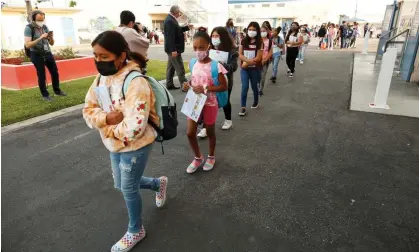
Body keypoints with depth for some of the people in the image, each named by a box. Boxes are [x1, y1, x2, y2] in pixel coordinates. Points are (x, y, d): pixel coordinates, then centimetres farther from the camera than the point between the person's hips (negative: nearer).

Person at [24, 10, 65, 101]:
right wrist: (40, 38, -25)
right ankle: (45, 95, 12)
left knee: (55, 72, 8)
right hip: (37, 55, -5)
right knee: (41, 76, 0)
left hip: (48, 53, 5)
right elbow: (27, 45, -18)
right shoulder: (29, 28, -10)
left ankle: (57, 90, 26)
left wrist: (51, 37, -14)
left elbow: (52, 43, 8)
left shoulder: (45, 27, 4)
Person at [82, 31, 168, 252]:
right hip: (114, 147, 8)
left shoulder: (135, 83, -28)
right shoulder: (101, 78, -1)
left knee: (128, 190, 10)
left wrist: (108, 129, -16)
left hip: (135, 148, -8)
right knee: (121, 185, 25)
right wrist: (106, 118, -22)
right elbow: (88, 111, -1)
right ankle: (158, 183, 50)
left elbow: (133, 128, -33)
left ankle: (135, 231, 38)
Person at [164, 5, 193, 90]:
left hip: (172, 49, 11)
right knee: (180, 68, -7)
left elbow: (177, 30, 22)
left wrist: (187, 27, 13)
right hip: (174, 49, -11)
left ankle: (169, 84, 19)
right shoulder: (170, 20, -19)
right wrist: (173, 50, -27)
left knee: (171, 67, 13)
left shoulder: (171, 19, 14)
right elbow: (170, 36, -25)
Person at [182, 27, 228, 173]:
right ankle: (198, 157, 29)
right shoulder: (194, 64, 0)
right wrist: (188, 85, -6)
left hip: (210, 104, -4)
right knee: (190, 133, 5)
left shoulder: (215, 66, -16)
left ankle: (211, 157, 38)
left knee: (210, 132, 14)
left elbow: (224, 87, -14)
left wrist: (206, 88, -25)